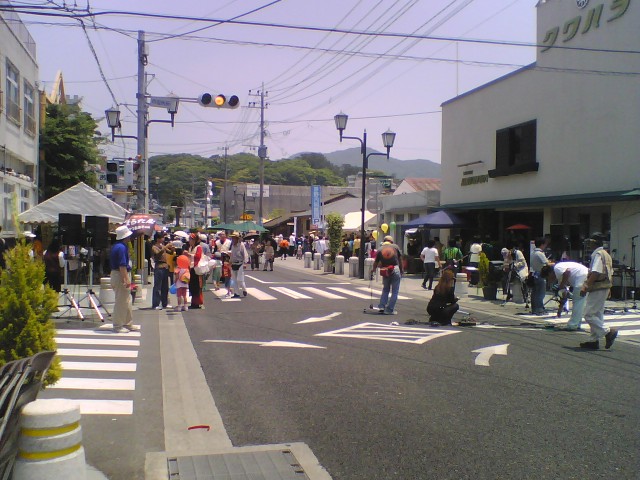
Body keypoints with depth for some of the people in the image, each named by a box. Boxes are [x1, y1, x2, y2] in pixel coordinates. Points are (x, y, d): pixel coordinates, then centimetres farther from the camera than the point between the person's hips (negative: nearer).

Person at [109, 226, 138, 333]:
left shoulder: (116, 246, 13)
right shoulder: (121, 247, -19)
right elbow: (122, 265, -25)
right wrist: (127, 279, -25)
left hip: (117, 274, 10)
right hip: (121, 276, -10)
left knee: (127, 301, 16)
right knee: (121, 302, -3)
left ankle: (128, 324, 23)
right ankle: (118, 326, 4)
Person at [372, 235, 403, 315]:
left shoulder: (380, 249, 4)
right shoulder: (395, 247, 3)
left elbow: (376, 263, 8)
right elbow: (399, 260, 8)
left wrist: (373, 270, 25)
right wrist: (401, 271, 17)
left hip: (385, 272, 2)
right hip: (395, 270, -2)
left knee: (385, 290, 21)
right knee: (394, 292, 6)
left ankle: (381, 307, 12)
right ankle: (390, 309, 2)